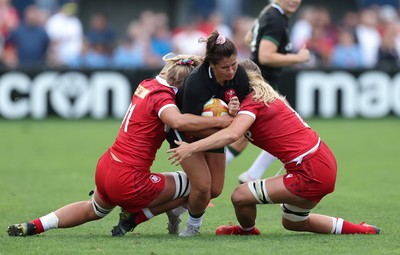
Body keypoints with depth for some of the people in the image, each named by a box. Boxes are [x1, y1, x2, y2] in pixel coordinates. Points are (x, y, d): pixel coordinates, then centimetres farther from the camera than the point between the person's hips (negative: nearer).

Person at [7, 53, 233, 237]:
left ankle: (33, 226, 24)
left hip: (105, 167, 8)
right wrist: (219, 121, -35)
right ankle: (134, 217, 6)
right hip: (129, 182, -8)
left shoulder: (148, 85, 5)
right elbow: (177, 121, -39)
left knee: (93, 210, 37)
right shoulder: (162, 95, -18)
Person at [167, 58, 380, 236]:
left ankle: (247, 230, 24)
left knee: (240, 196, -8)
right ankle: (358, 230, 35)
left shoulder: (253, 102, -13)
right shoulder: (267, 98, 17)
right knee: (293, 223, 30)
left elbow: (232, 134, -32)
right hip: (324, 163, 10)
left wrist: (192, 148, -34)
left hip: (311, 175, -10)